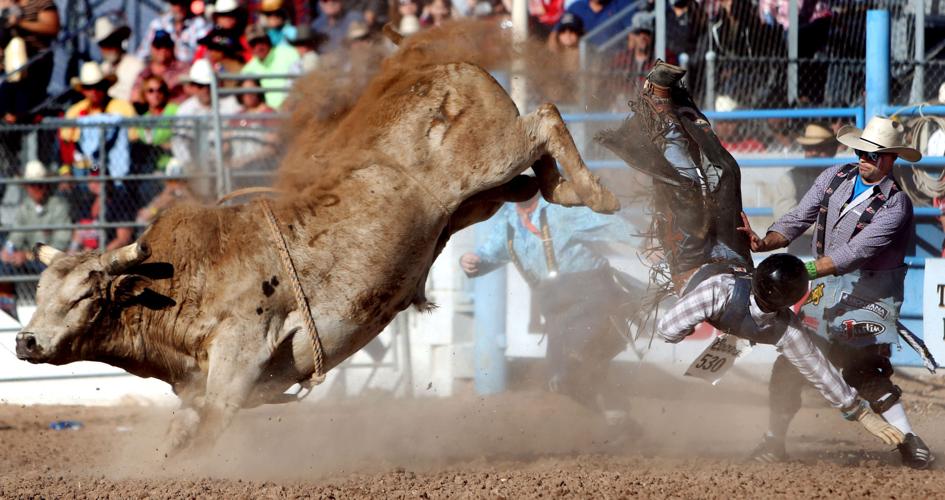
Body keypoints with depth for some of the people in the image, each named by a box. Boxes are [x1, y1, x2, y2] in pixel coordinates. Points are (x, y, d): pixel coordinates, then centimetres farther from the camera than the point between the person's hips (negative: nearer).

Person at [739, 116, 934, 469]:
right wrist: (765, 243, -16)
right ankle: (775, 438, 17)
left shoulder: (895, 204, -18)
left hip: (869, 291, -6)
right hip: (824, 285, 6)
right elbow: (798, 219, 3)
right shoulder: (834, 178, 2)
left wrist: (803, 272, -33)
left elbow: (855, 252, -26)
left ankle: (908, 440, -16)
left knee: (862, 368, -19)